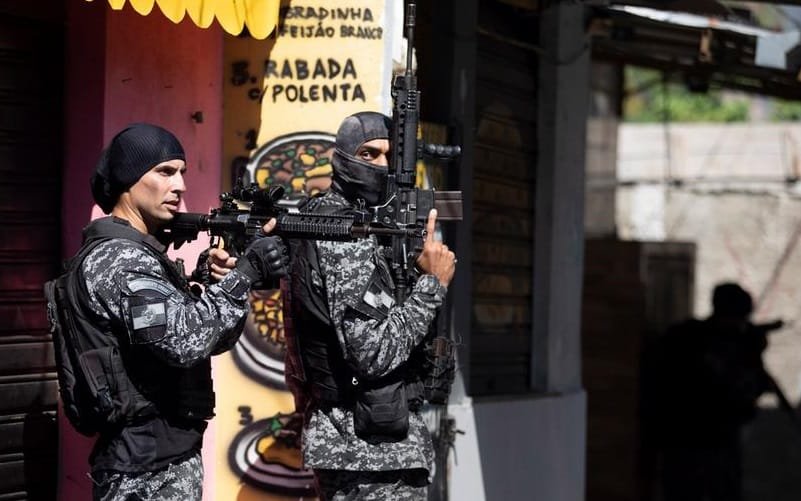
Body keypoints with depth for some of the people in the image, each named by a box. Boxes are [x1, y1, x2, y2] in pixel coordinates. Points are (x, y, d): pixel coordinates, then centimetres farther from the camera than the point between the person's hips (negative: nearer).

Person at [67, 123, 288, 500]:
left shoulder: (141, 253, 16)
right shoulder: (120, 259, -15)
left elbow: (214, 337, 15)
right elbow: (183, 339, -29)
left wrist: (222, 281, -4)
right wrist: (246, 272, -23)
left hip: (162, 459, 10)